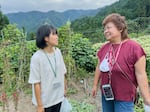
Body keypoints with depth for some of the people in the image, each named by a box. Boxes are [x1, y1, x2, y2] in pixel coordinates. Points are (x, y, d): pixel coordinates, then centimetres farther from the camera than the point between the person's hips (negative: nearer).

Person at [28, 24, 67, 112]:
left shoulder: (58, 52, -6)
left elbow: (62, 73, 4)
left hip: (58, 97, 5)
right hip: (45, 101, -4)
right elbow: (36, 83, -16)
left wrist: (64, 90, 7)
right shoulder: (37, 57, -20)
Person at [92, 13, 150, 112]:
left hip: (124, 97, -5)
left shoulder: (134, 48, -16)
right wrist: (95, 85, 15)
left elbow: (141, 75, -16)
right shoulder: (104, 48, 1)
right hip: (106, 94, 6)